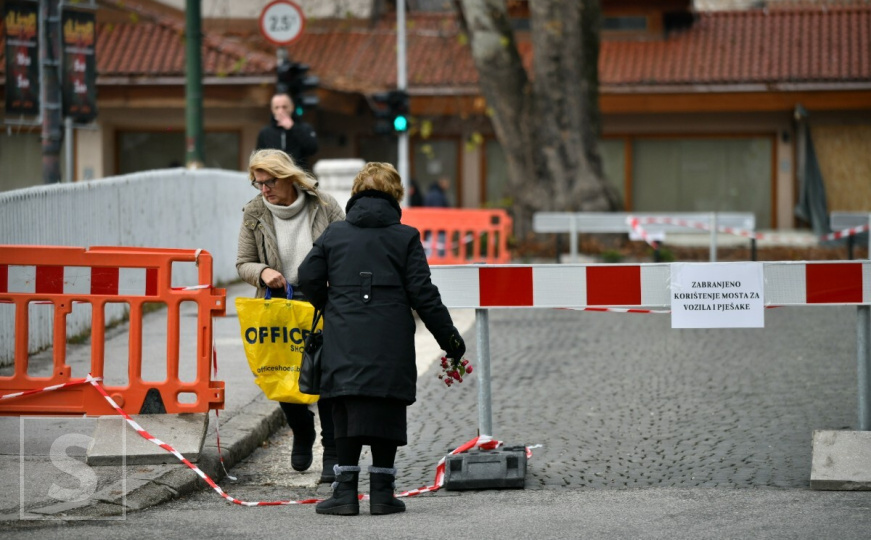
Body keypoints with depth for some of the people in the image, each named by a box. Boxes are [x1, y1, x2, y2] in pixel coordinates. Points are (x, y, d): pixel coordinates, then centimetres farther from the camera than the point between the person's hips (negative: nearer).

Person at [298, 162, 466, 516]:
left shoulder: (334, 234, 7)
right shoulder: (405, 237, 2)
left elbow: (309, 278, 4)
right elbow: (422, 293, -1)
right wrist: (449, 338, 6)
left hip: (344, 343, 1)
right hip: (390, 344, -1)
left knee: (346, 418, 6)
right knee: (385, 417, 4)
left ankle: (346, 491, 3)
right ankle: (382, 493, 4)